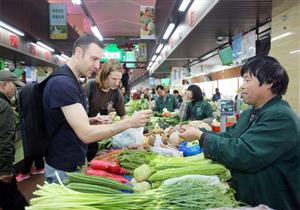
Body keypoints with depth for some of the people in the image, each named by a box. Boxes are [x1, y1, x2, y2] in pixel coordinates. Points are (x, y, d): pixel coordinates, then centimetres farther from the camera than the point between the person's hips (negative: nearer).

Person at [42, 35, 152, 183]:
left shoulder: (71, 80, 8)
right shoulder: (62, 82, -24)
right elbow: (86, 134, -29)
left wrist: (89, 121, 0)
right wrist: (130, 122, -27)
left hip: (76, 162, 9)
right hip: (64, 168, -9)